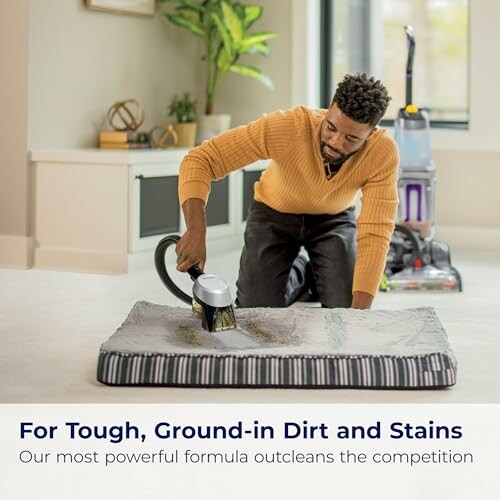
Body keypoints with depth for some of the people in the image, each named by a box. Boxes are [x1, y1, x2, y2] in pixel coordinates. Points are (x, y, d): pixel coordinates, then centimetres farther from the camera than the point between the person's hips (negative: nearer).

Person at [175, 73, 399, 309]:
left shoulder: (383, 152, -34)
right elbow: (200, 160, -36)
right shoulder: (286, 126, -38)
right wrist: (195, 231, -52)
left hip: (333, 218, 1)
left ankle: (319, 276, 17)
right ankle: (298, 273, 20)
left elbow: (375, 232, -34)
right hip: (274, 213, 0)